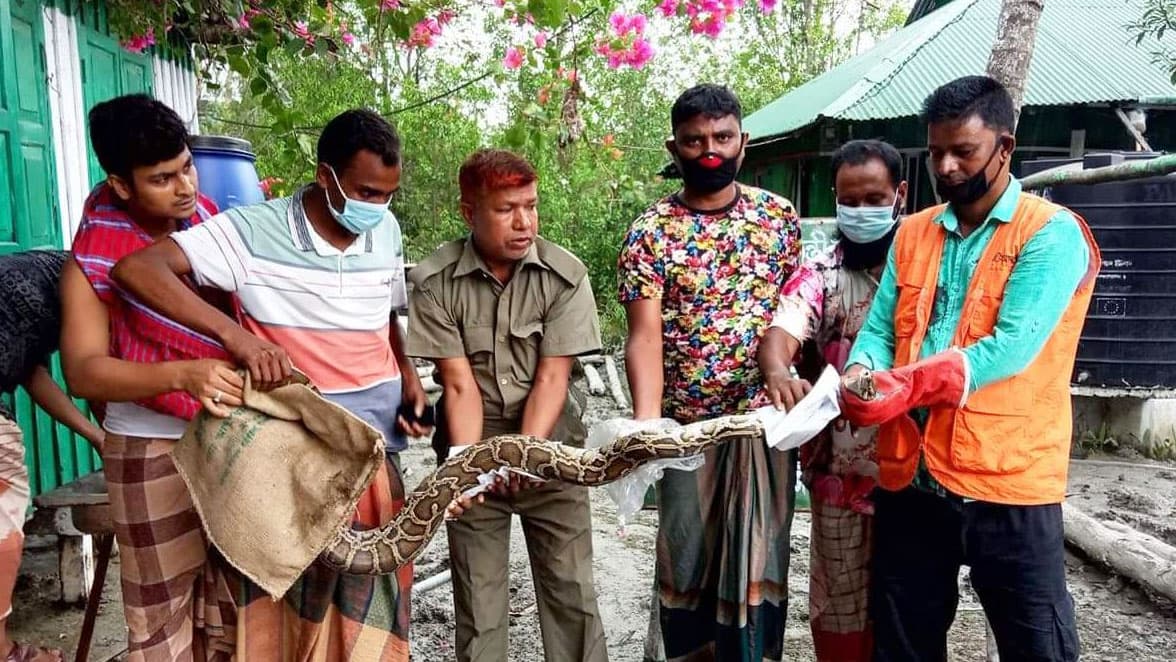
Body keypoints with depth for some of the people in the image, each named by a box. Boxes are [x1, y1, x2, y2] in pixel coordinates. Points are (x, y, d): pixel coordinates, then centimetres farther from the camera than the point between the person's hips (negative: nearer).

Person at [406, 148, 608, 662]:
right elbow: (459, 384, -11)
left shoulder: (566, 275, -9)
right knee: (478, 600, 8)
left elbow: (552, 378, -11)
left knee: (571, 592, 5)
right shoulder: (434, 282, -10)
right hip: (475, 446, 0)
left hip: (548, 445, 0)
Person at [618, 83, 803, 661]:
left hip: (766, 418, 2)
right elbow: (645, 336, -16)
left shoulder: (779, 215, 3)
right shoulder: (650, 232, -6)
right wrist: (646, 420, -30)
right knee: (688, 555, 14)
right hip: (688, 425, -1)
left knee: (758, 555, 9)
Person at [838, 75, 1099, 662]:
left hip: (1008, 483, -5)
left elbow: (1013, 346, -19)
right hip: (910, 479, 5)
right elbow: (879, 330, 6)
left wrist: (907, 387, -29)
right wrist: (862, 373, -17)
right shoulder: (912, 233, 10)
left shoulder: (1051, 233, -7)